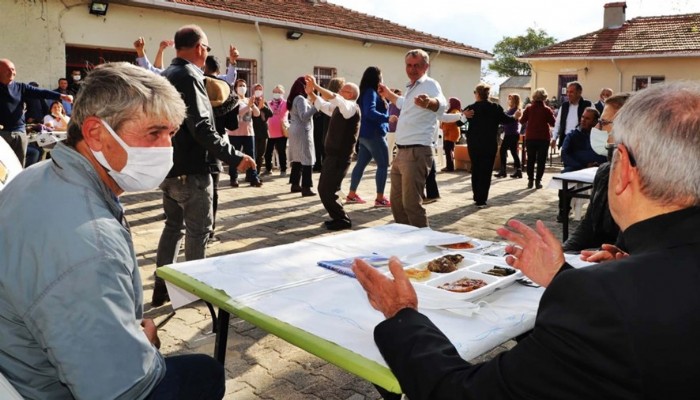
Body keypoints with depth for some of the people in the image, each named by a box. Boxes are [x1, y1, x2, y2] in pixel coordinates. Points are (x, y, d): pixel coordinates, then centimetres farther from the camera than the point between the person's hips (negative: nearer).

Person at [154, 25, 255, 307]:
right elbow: (202, 129, -24)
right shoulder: (189, 76, -17)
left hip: (169, 167, 9)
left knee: (173, 225, 18)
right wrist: (235, 158, -21)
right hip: (190, 170, -9)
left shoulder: (165, 76, 12)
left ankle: (162, 286, 24)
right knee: (198, 230, 3)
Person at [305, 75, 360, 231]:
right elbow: (321, 104, 26)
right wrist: (310, 92, 11)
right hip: (332, 155, 9)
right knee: (323, 189, 14)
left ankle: (343, 220, 6)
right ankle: (338, 217, 26)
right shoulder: (338, 108, 14)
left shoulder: (352, 108, -13)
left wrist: (316, 86, -25)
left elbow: (334, 97, -29)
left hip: (340, 157, -9)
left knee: (327, 191, -9)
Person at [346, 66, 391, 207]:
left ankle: (352, 195, 16)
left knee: (361, 164, 11)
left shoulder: (368, 92, 16)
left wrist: (386, 97, 12)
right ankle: (380, 198, -5)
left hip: (366, 134, 10)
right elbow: (370, 112, -27)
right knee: (383, 165, -5)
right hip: (373, 134, -10)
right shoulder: (371, 92, -14)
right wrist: (388, 118, -29)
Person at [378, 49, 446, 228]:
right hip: (402, 151, 10)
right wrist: (388, 94, 41)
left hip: (416, 152, -10)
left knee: (411, 203, -9)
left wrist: (429, 102, -58)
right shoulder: (411, 87, 15)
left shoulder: (430, 84, -13)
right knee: (396, 201, 17)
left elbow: (441, 105, -38)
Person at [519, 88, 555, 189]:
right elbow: (553, 123, -4)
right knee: (541, 160, 4)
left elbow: (522, 121, 1)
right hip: (543, 138, -2)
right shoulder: (547, 109, -8)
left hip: (530, 138, 2)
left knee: (530, 159, 11)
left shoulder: (529, 108, -4)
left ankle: (530, 180, 10)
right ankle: (538, 180, 1)